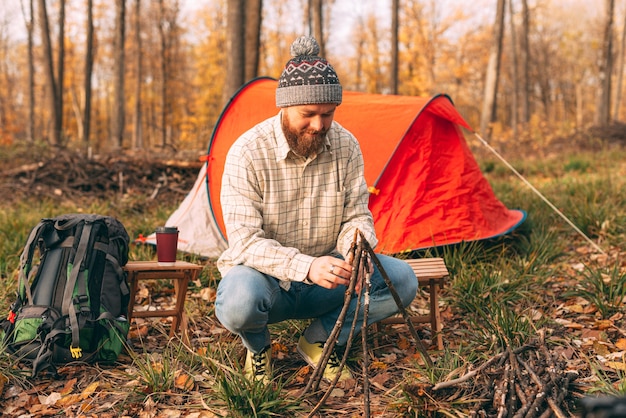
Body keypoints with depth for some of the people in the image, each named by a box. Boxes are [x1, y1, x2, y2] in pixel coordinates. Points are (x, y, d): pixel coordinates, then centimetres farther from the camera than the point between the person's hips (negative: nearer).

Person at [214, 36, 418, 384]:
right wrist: (306, 266, -41)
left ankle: (319, 341, 4)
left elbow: (357, 215, -3)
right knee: (239, 301, -39)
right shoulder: (247, 153, -20)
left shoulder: (346, 146, -7)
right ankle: (258, 347, 1)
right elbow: (245, 240, -25)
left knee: (401, 279, -17)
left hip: (324, 281, 4)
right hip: (267, 279, -4)